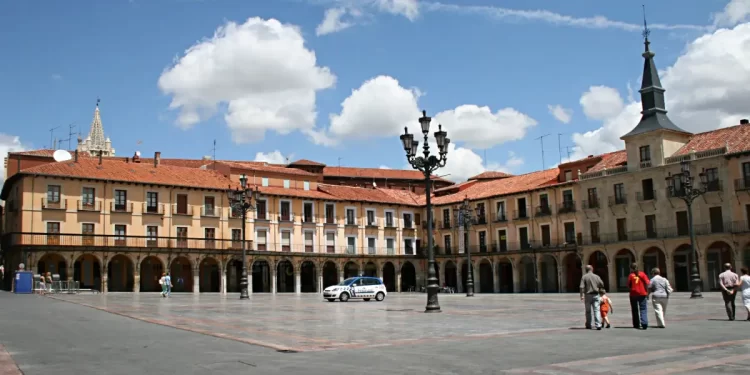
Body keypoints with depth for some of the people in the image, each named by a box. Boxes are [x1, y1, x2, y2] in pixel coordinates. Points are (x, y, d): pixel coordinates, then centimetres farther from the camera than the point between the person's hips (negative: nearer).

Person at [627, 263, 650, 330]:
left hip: (633, 294, 0)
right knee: (643, 309, 1)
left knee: (635, 310, 11)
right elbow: (647, 283, -5)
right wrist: (647, 292, 1)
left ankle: (636, 325, 12)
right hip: (642, 294, 0)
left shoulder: (631, 275, -1)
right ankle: (644, 324, -15)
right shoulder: (642, 274, 2)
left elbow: (628, 285, -3)